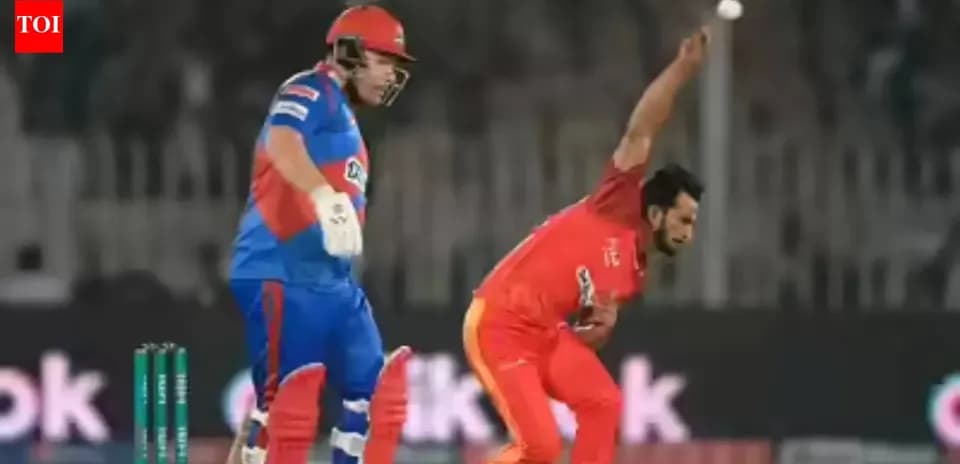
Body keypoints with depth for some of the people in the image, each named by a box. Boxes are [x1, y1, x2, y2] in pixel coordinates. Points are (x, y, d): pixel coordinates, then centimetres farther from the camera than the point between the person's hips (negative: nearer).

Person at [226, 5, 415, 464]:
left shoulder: (345, 118, 24)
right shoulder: (311, 92, -6)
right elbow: (281, 144, -29)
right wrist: (326, 197, -42)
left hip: (333, 281, 10)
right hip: (281, 276, -10)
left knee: (375, 394, 7)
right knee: (287, 400, -15)